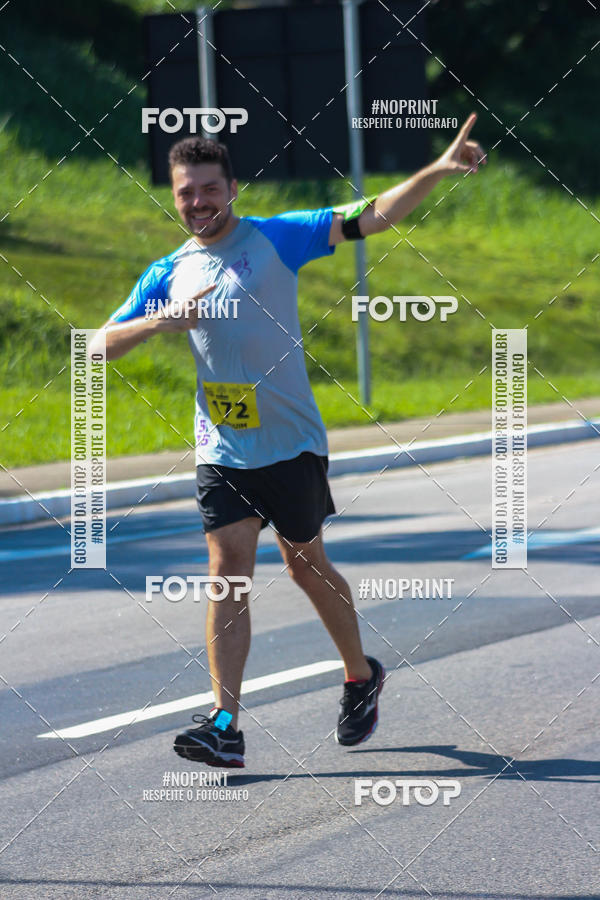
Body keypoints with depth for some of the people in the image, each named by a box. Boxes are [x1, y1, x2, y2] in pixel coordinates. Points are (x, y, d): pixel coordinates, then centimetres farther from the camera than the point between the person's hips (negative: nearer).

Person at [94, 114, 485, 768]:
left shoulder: (275, 239, -2)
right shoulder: (169, 273, 8)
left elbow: (372, 218, -7)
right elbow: (102, 344, 7)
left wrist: (438, 171, -19)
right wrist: (160, 321, -12)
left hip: (291, 444, -2)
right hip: (220, 451, 2)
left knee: (306, 566, 7)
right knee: (228, 570, -8)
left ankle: (361, 676, 32)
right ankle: (225, 725, -14)